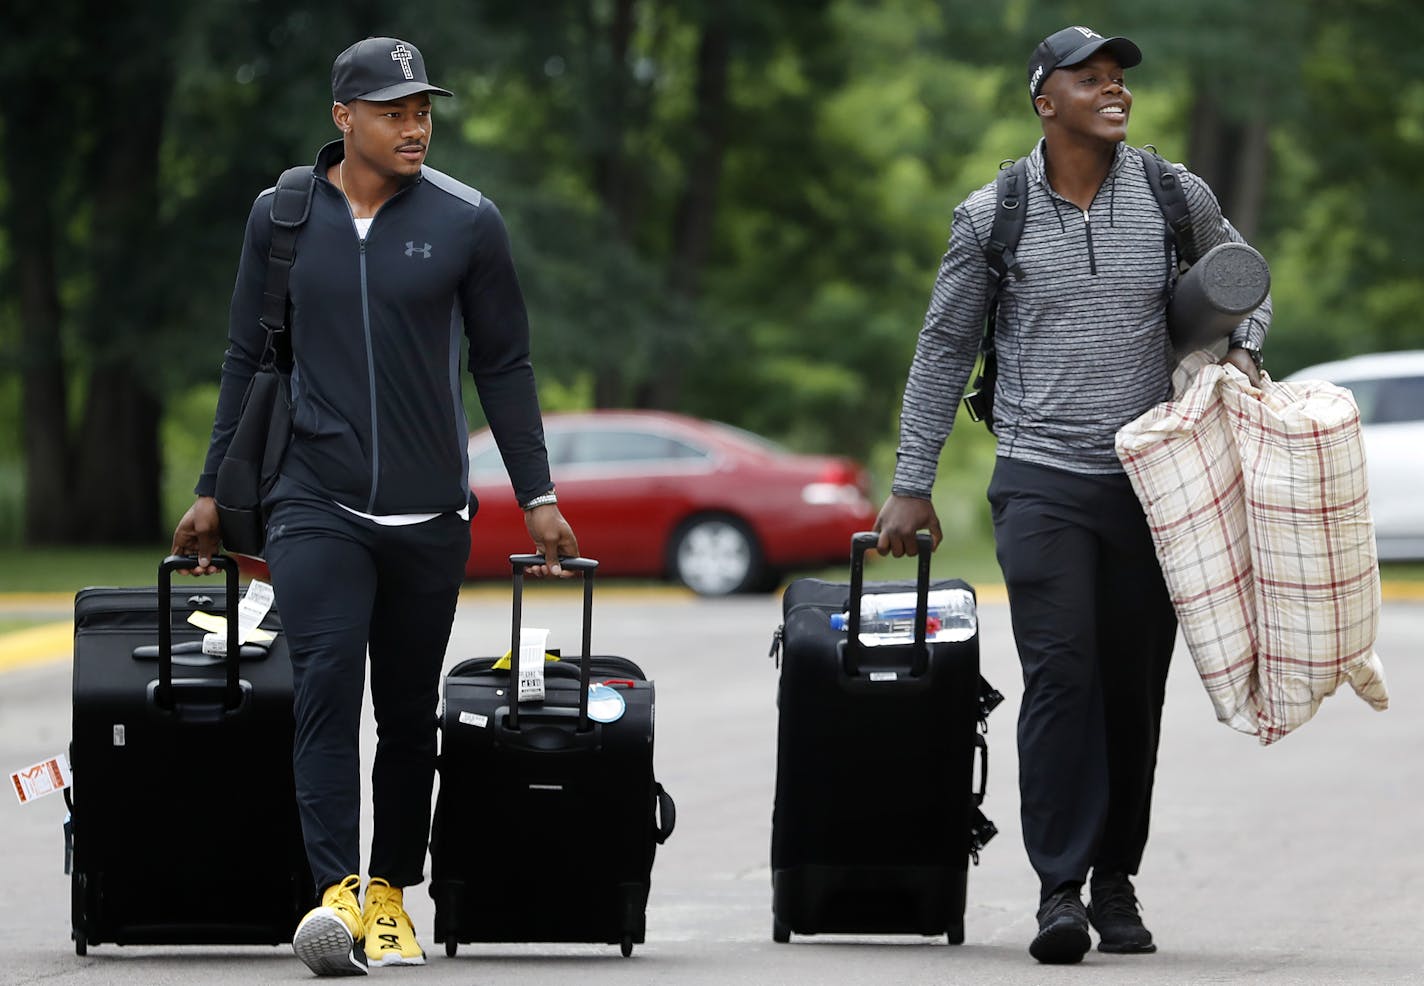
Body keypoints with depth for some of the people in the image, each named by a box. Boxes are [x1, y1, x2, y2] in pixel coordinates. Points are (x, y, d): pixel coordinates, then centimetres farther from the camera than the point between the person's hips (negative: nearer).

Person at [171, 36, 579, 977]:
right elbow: (248, 359, 12)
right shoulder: (280, 216, 3)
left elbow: (504, 365, 7)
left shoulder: (467, 222, 0)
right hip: (316, 503, -1)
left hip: (430, 512, 1)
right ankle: (336, 893, -26)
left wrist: (539, 496, 5)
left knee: (409, 710, 6)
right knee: (327, 679, -17)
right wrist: (212, 493, 12)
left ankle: (391, 893, 18)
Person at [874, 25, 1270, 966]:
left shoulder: (1177, 198, 4)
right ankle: (1061, 889, -13)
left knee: (1135, 685, 4)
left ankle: (1117, 882, 13)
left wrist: (1243, 349, 0)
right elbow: (945, 350, 8)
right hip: (1042, 479, -2)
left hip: (1150, 479, 2)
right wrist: (913, 486, 6)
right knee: (1061, 676, -12)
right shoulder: (994, 215, 1)